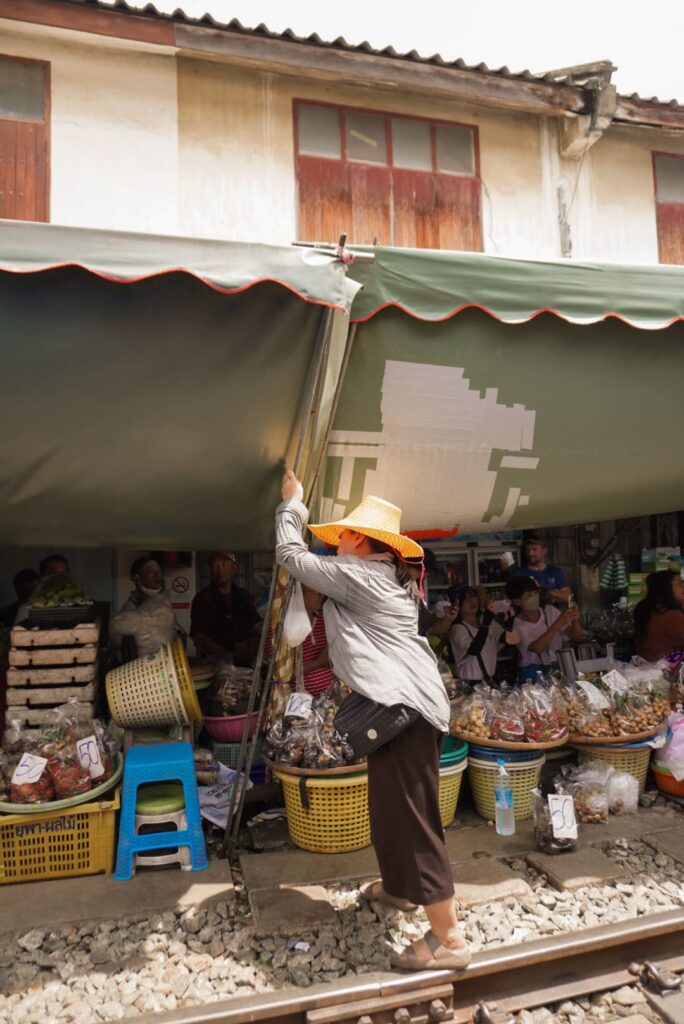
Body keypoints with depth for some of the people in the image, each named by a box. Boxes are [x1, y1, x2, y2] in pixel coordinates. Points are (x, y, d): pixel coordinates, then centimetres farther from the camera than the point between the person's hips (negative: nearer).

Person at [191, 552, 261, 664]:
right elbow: (199, 638, -6)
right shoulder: (202, 598, 1)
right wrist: (229, 656, -15)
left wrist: (252, 649, -5)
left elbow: (256, 627, 17)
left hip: (246, 662, 4)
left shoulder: (244, 595, 16)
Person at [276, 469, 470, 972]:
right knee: (391, 803, 25)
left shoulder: (357, 575, -9)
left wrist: (292, 502, 13)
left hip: (403, 705, -11)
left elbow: (292, 555, 0)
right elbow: (318, 568, 33)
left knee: (412, 814, -4)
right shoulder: (392, 579, 18)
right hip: (408, 702, 11)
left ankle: (448, 938, 4)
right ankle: (397, 885, 45)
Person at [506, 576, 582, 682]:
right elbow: (536, 648, -24)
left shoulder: (550, 611, 5)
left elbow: (576, 636, 2)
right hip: (534, 671, -3)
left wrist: (575, 620, -20)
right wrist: (558, 624, -32)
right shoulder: (515, 625, -8)